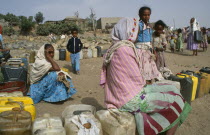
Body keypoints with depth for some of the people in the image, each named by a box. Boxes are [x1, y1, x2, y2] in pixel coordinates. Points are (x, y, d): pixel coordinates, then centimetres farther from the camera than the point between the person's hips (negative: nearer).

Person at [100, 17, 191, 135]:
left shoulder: (114, 49, 9)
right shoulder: (125, 49, -20)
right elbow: (137, 78, -13)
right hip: (131, 100, -9)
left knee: (170, 89, 15)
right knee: (177, 102, 0)